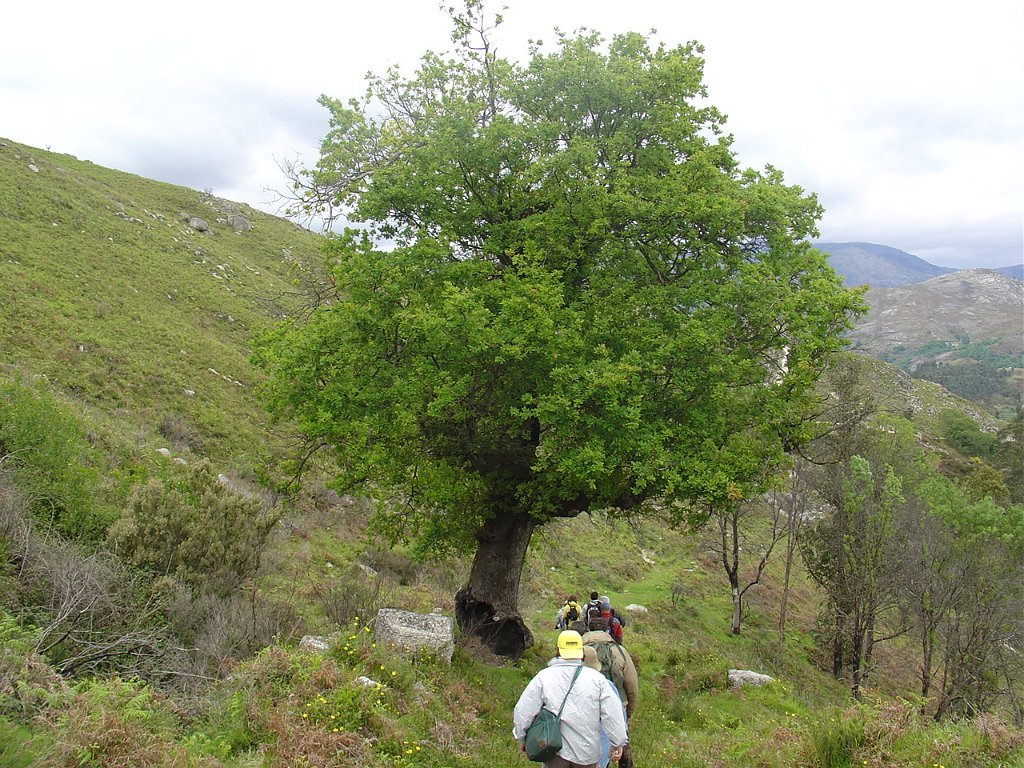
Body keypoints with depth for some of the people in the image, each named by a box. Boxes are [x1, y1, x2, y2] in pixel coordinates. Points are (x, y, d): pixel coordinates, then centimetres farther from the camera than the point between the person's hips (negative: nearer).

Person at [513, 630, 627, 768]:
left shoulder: (544, 677, -7)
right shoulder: (597, 678, -5)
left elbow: (523, 709, -5)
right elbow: (613, 714, -6)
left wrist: (521, 738, 9)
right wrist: (618, 743, 4)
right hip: (588, 751, 1)